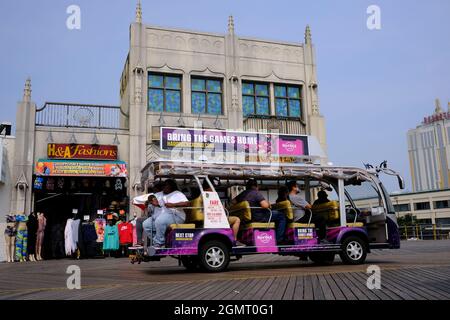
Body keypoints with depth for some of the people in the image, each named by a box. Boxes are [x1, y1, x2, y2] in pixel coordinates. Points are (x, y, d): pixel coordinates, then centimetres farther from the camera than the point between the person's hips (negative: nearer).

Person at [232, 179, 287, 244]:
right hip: (258, 218, -9)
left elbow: (233, 202, 20)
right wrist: (268, 203, 0)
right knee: (282, 216, -2)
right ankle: (279, 240, -4)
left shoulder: (242, 194, 12)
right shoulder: (256, 193, -13)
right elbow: (265, 205, -23)